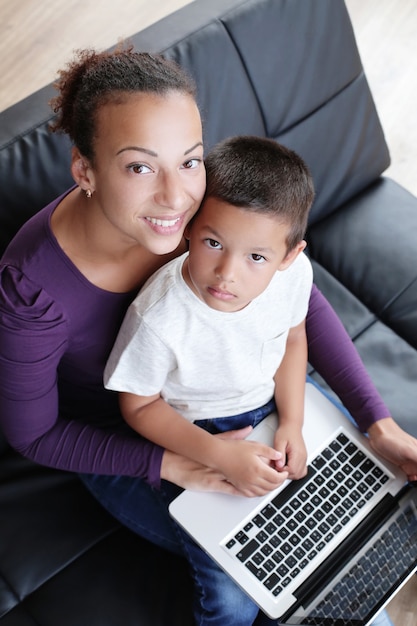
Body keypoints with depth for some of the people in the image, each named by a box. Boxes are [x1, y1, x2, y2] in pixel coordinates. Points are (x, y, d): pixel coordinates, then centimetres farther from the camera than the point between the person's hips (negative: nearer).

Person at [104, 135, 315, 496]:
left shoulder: (295, 272, -22)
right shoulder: (158, 320, -36)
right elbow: (139, 407, -19)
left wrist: (292, 423, -7)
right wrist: (222, 456, -26)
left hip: (276, 399, 4)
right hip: (201, 432, -4)